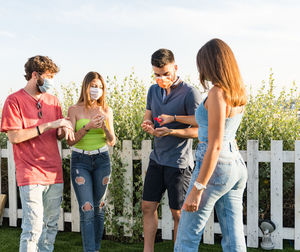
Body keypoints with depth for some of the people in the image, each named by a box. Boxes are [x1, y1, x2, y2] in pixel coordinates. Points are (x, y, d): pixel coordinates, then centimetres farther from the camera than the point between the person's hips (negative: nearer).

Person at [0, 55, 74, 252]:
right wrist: (48, 126, -15)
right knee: (33, 228, -9)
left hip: (54, 173, 6)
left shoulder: (53, 101, 14)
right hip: (30, 175, -6)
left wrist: (64, 129, -5)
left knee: (51, 226, 10)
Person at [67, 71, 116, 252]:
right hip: (80, 161, -2)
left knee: (99, 207, 7)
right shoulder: (74, 110, -4)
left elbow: (112, 142, 3)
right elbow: (70, 141, -8)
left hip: (102, 159, 2)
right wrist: (87, 127, -22)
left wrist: (105, 127, -17)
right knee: (87, 209, -9)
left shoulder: (106, 110, 3)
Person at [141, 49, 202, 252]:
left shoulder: (190, 93, -13)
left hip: (179, 163, -7)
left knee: (178, 213, 4)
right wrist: (148, 125, -9)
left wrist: (171, 132, -27)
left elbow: (200, 130, -14)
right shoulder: (154, 90, 8)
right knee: (148, 207, 10)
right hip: (157, 159, 7)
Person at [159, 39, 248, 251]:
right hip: (237, 165, 9)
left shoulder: (218, 93, -17)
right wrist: (174, 118, 35)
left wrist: (197, 189, -19)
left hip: (215, 167, -9)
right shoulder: (238, 93, 9)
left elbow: (215, 145, -21)